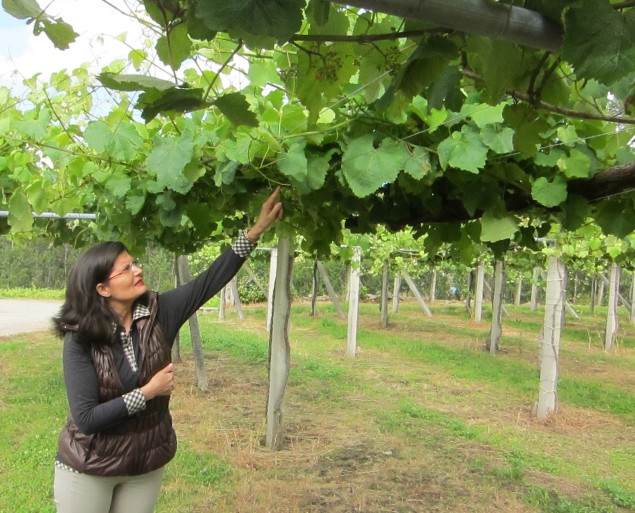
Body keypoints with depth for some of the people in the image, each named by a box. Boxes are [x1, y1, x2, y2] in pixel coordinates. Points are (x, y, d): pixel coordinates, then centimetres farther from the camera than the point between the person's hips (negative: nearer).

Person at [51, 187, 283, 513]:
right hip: (88, 469, -3)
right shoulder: (80, 340, -20)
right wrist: (148, 392, -22)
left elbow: (210, 280, -12)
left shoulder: (159, 313, -11)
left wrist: (256, 230, -16)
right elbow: (86, 418, -23)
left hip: (147, 463, 3)